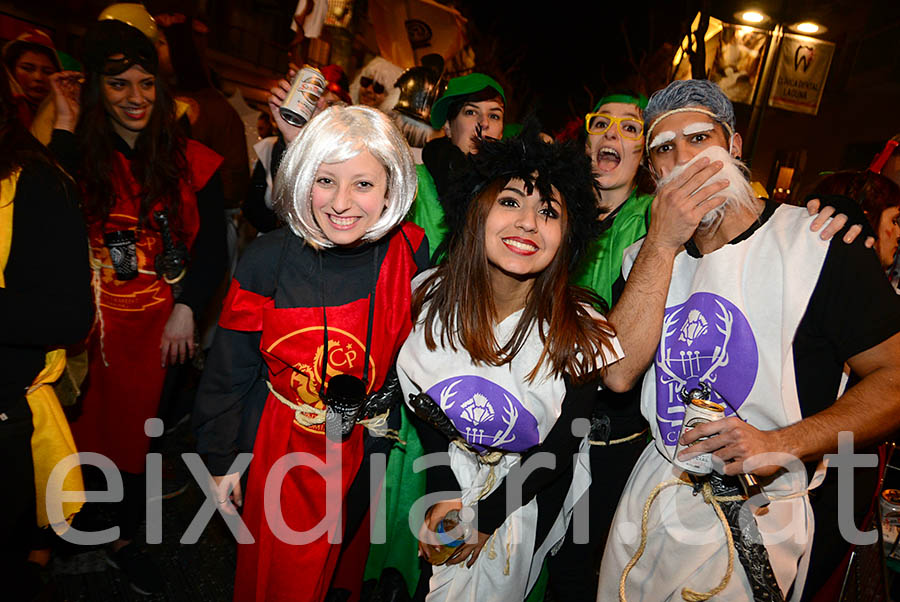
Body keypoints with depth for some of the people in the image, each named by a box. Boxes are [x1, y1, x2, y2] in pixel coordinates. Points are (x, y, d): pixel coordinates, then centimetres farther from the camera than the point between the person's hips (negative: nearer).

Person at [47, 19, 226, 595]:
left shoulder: (190, 162, 0)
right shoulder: (76, 154, 1)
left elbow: (213, 246, 1)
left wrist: (186, 309, -10)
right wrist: (66, 126, -12)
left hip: (158, 325, 0)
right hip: (89, 321, 0)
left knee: (140, 429, 12)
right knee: (81, 430, 11)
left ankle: (125, 538, 33)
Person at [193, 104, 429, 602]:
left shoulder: (409, 255, -14)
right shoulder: (269, 258, -18)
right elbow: (228, 370, -8)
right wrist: (220, 460, -2)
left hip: (361, 453, 2)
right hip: (275, 447, -1)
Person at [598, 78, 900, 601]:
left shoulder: (818, 242, -11)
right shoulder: (648, 255, 1)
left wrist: (782, 444, -23)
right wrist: (663, 246, -19)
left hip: (757, 519, -4)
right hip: (653, 494, 5)